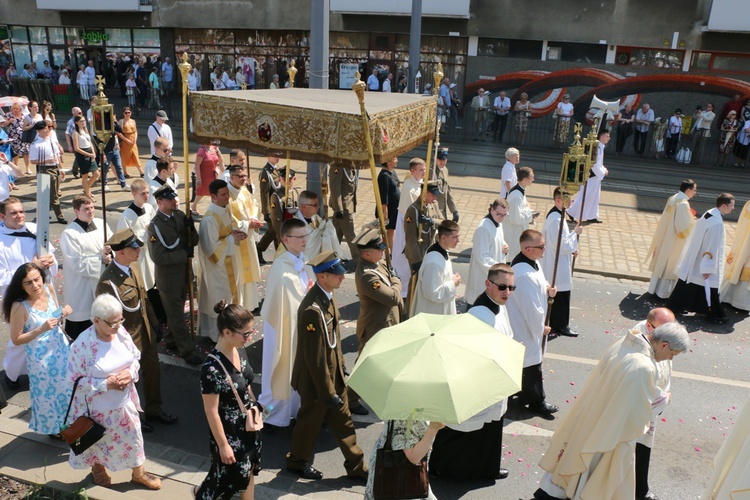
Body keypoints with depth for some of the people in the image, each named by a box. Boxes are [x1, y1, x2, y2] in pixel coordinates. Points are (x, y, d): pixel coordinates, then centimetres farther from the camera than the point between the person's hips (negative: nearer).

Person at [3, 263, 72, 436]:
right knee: (49, 391, 16)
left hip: (61, 347, 5)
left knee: (67, 386, 20)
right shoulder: (19, 306, -23)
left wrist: (64, 313, -14)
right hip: (41, 356, -5)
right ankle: (53, 428, 41)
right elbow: (16, 339, -15)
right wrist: (41, 329, -27)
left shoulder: (49, 289, -9)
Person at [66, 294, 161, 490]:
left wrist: (130, 373, -18)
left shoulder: (121, 332, -13)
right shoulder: (82, 345, -27)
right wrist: (106, 384, -26)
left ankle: (139, 474, 42)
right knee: (98, 441, 23)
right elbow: (75, 380, -19)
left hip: (124, 401, 4)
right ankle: (98, 469, 55)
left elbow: (135, 357, 2)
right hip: (97, 407, -4)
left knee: (132, 437, 19)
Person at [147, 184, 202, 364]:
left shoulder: (180, 215, 0)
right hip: (168, 278, -7)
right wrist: (185, 253, -23)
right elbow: (159, 257, -23)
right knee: (177, 316, 5)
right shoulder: (155, 226, -20)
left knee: (177, 311, 22)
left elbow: (194, 242, 4)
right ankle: (188, 351, 13)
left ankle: (171, 341, 41)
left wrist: (191, 228, -16)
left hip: (184, 273, 7)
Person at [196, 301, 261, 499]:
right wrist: (223, 445, -16)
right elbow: (211, 411, -23)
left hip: (248, 424, 6)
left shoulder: (240, 350, -8)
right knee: (230, 474, 17)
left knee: (248, 469, 22)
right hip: (229, 430, -6)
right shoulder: (212, 368, -31)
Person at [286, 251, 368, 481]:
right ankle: (297, 462, 42)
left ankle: (357, 466, 35)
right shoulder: (312, 310, -33)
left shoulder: (327, 295, -3)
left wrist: (341, 366, 16)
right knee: (311, 421, 16)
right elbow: (315, 358, -27)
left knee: (343, 421, 19)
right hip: (316, 379, -8)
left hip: (333, 373, 8)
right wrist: (328, 393, -19)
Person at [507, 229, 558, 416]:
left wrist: (547, 289, -4)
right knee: (532, 363, 7)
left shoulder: (531, 261, -2)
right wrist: (541, 328, -13)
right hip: (526, 327, -10)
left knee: (525, 360, 24)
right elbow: (531, 308, -27)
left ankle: (524, 394, 41)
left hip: (529, 324, 10)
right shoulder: (524, 275, -34)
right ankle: (536, 401, 26)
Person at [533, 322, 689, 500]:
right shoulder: (644, 369, -33)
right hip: (611, 432, -8)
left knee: (576, 449, 25)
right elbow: (639, 408, -20)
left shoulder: (625, 342, -8)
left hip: (591, 415, 8)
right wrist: (664, 399, -2)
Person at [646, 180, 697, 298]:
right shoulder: (683, 204, -23)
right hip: (674, 242, -8)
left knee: (661, 262, 18)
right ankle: (663, 291, 16)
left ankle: (655, 287, 29)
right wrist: (693, 222, -8)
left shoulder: (673, 198, 3)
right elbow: (684, 226, -25)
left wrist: (689, 217, 15)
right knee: (670, 266, 5)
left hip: (665, 237, 8)